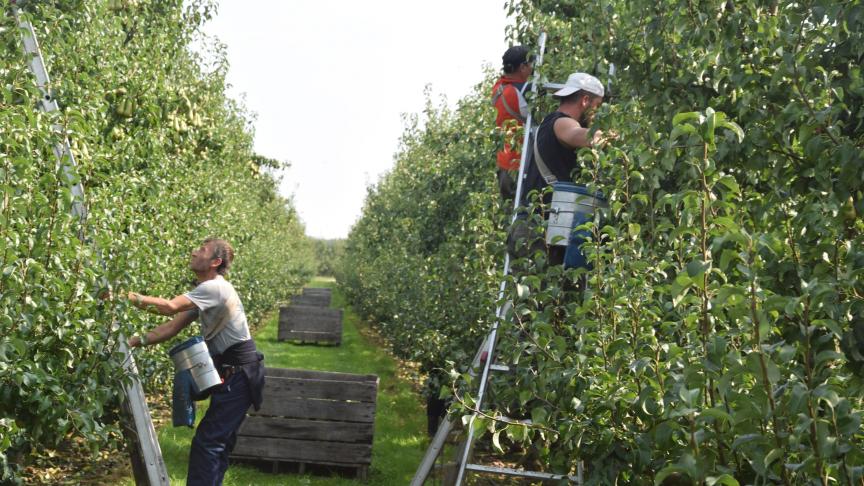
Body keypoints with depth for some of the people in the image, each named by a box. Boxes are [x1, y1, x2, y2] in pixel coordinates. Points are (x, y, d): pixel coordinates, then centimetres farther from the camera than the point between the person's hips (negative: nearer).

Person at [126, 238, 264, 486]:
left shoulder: (215, 287, -18)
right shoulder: (203, 293, 13)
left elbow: (170, 307, -28)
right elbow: (173, 326, 9)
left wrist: (133, 298, -22)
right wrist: (138, 340, -3)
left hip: (240, 374, -10)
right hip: (231, 373, 10)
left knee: (208, 441, -10)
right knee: (219, 441, 15)